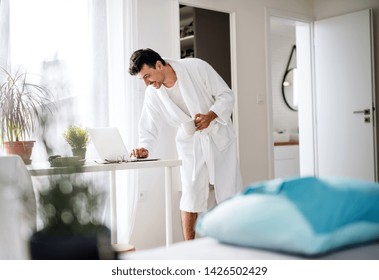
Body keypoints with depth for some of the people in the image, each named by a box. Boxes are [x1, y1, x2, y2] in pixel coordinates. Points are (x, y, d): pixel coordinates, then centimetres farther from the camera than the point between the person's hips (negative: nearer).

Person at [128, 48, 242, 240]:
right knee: (190, 197, 1)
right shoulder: (152, 93, -8)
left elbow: (226, 95, -14)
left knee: (229, 194, 2)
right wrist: (144, 148, -24)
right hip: (190, 143, 2)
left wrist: (210, 116, -30)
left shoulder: (196, 67, -18)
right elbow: (149, 128, -3)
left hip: (219, 136, -2)